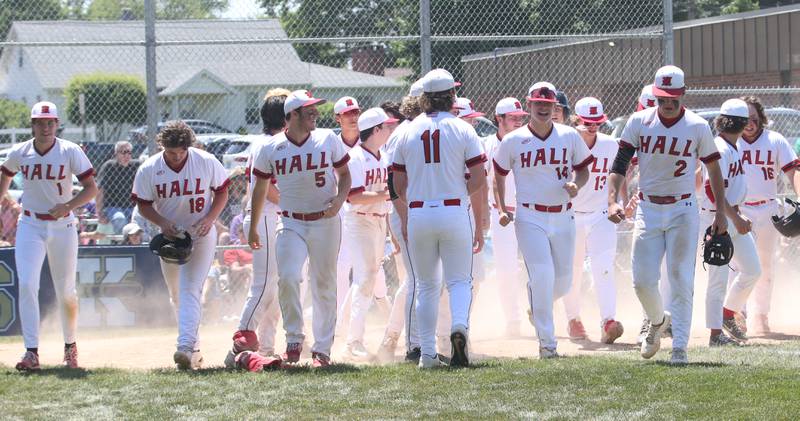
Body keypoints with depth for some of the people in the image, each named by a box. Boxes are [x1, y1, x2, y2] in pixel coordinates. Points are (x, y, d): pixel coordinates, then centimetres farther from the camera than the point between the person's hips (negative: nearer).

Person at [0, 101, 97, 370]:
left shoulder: (70, 152, -9)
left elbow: (91, 188, -10)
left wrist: (68, 205, -26)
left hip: (62, 226, -1)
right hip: (30, 226, 1)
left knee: (66, 291, 7)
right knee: (27, 285, -15)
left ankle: (70, 345, 29)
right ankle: (31, 352, -17)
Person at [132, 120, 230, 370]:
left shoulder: (206, 162, -14)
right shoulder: (149, 169, -11)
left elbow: (222, 192, -1)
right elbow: (143, 204, -2)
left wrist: (209, 219, -16)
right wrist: (163, 223, -19)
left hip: (201, 235, -3)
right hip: (170, 236, 4)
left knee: (190, 290, -17)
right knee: (177, 294, 13)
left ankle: (186, 347, -26)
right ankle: (192, 345, 28)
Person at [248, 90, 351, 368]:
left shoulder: (328, 139, -1)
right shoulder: (270, 148, -1)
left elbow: (344, 174, 9)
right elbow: (260, 189, 10)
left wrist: (340, 199, -11)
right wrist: (252, 228, 16)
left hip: (325, 222, 1)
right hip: (291, 223, 0)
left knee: (324, 286, 5)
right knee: (288, 278, -18)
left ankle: (322, 349, 14)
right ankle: (294, 340, 0)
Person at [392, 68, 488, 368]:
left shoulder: (408, 132, 5)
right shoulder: (462, 130, -2)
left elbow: (399, 185, 7)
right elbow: (479, 179, -7)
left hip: (418, 215, 2)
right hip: (455, 214, -2)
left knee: (426, 285, 12)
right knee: (459, 279, 5)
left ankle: (427, 354, 7)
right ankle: (459, 325, -24)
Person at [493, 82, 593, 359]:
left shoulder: (570, 137, 2)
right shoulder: (513, 141, -1)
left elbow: (583, 168, 13)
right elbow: (499, 174, 12)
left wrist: (576, 185, -9)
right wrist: (502, 209, 4)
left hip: (563, 218, 3)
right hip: (530, 218, -3)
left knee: (563, 282, 5)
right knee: (542, 275, -16)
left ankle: (537, 304, 40)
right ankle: (547, 343, -9)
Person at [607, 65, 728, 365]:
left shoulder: (698, 127, -3)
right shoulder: (639, 122, -2)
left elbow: (714, 169, 6)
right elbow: (620, 163, -2)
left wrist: (721, 213, 4)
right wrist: (613, 200, -16)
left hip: (683, 212, -1)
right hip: (648, 211, 1)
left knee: (681, 281, -7)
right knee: (643, 280, -1)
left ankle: (680, 347, -3)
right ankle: (658, 321, 30)